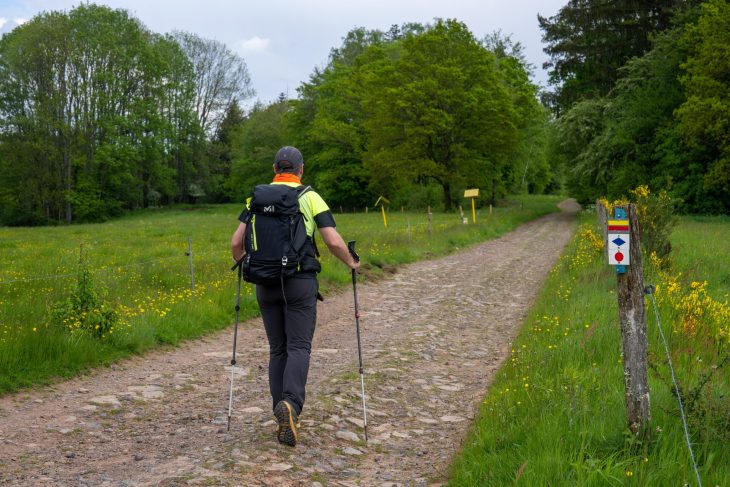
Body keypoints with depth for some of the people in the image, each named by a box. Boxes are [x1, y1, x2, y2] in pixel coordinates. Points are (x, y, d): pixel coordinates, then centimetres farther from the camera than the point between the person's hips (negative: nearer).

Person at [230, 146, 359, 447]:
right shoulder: (310, 198, -1)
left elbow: (236, 242, 3)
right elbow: (334, 242, -9)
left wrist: (240, 262, 25)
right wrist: (351, 263, 10)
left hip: (266, 283, 3)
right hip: (300, 281, -3)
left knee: (278, 349, 12)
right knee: (299, 348, -1)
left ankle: (284, 417, 11)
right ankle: (291, 404, -25)